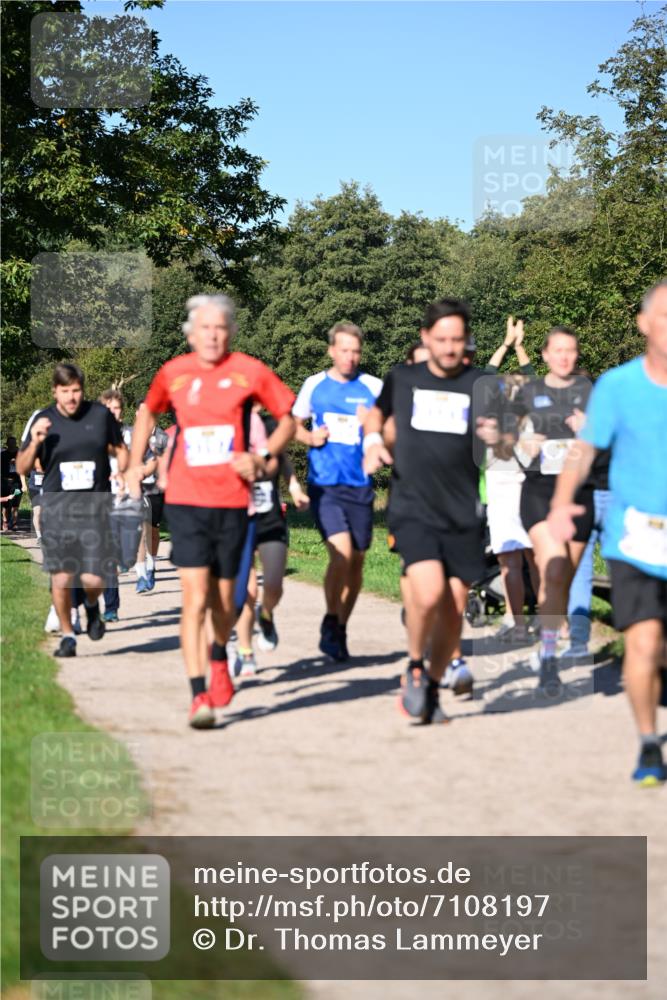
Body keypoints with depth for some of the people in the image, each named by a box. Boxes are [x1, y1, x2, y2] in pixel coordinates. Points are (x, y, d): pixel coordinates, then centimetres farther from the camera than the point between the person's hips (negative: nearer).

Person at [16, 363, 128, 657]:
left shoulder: (100, 414, 3)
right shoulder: (43, 420, 1)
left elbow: (120, 449, 18)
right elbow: (22, 468, 5)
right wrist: (34, 443, -12)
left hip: (95, 506, 0)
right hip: (56, 507, 0)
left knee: (93, 579, -7)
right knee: (61, 579, -2)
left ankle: (92, 605, 30)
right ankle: (67, 636, 19)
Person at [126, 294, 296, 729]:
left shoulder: (249, 371, -2)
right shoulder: (173, 373, 4)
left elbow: (288, 418, 6)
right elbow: (148, 412, 24)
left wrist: (263, 457, -9)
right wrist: (136, 463, 16)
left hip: (232, 501, 0)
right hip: (185, 500, 0)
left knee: (224, 599, 12)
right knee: (195, 599, -11)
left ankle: (220, 659, 44)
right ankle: (199, 696, -10)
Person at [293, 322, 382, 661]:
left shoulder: (373, 387, 4)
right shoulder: (314, 385, 5)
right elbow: (294, 425, 16)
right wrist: (310, 437, -5)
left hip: (360, 484, 2)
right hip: (324, 484, -2)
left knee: (356, 560, 8)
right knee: (341, 553, -19)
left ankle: (340, 630, 24)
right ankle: (330, 623, -2)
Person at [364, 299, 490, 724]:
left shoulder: (480, 384, 1)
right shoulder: (402, 379, 6)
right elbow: (377, 411, 27)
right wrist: (373, 441, 8)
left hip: (463, 514, 1)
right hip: (412, 509, -1)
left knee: (454, 610, 5)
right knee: (428, 593, -22)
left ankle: (432, 687, 28)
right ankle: (414, 668, 5)